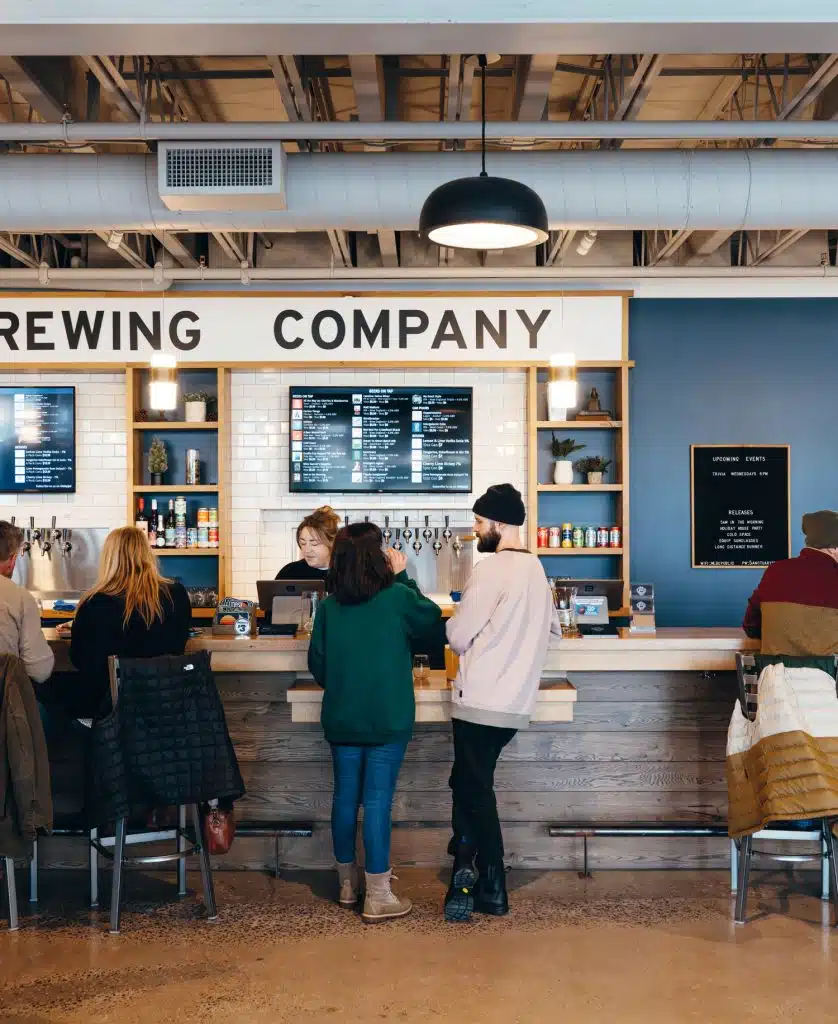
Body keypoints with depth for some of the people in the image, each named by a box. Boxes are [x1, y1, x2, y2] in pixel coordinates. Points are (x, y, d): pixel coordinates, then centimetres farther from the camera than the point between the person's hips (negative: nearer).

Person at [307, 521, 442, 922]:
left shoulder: (328, 607, -2)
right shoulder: (397, 598, -12)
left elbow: (317, 665, 6)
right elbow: (431, 615, 8)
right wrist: (402, 578, 12)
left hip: (340, 719, 4)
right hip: (388, 720, -4)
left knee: (345, 796, 13)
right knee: (378, 800, -1)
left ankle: (347, 883, 28)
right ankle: (378, 896, 4)